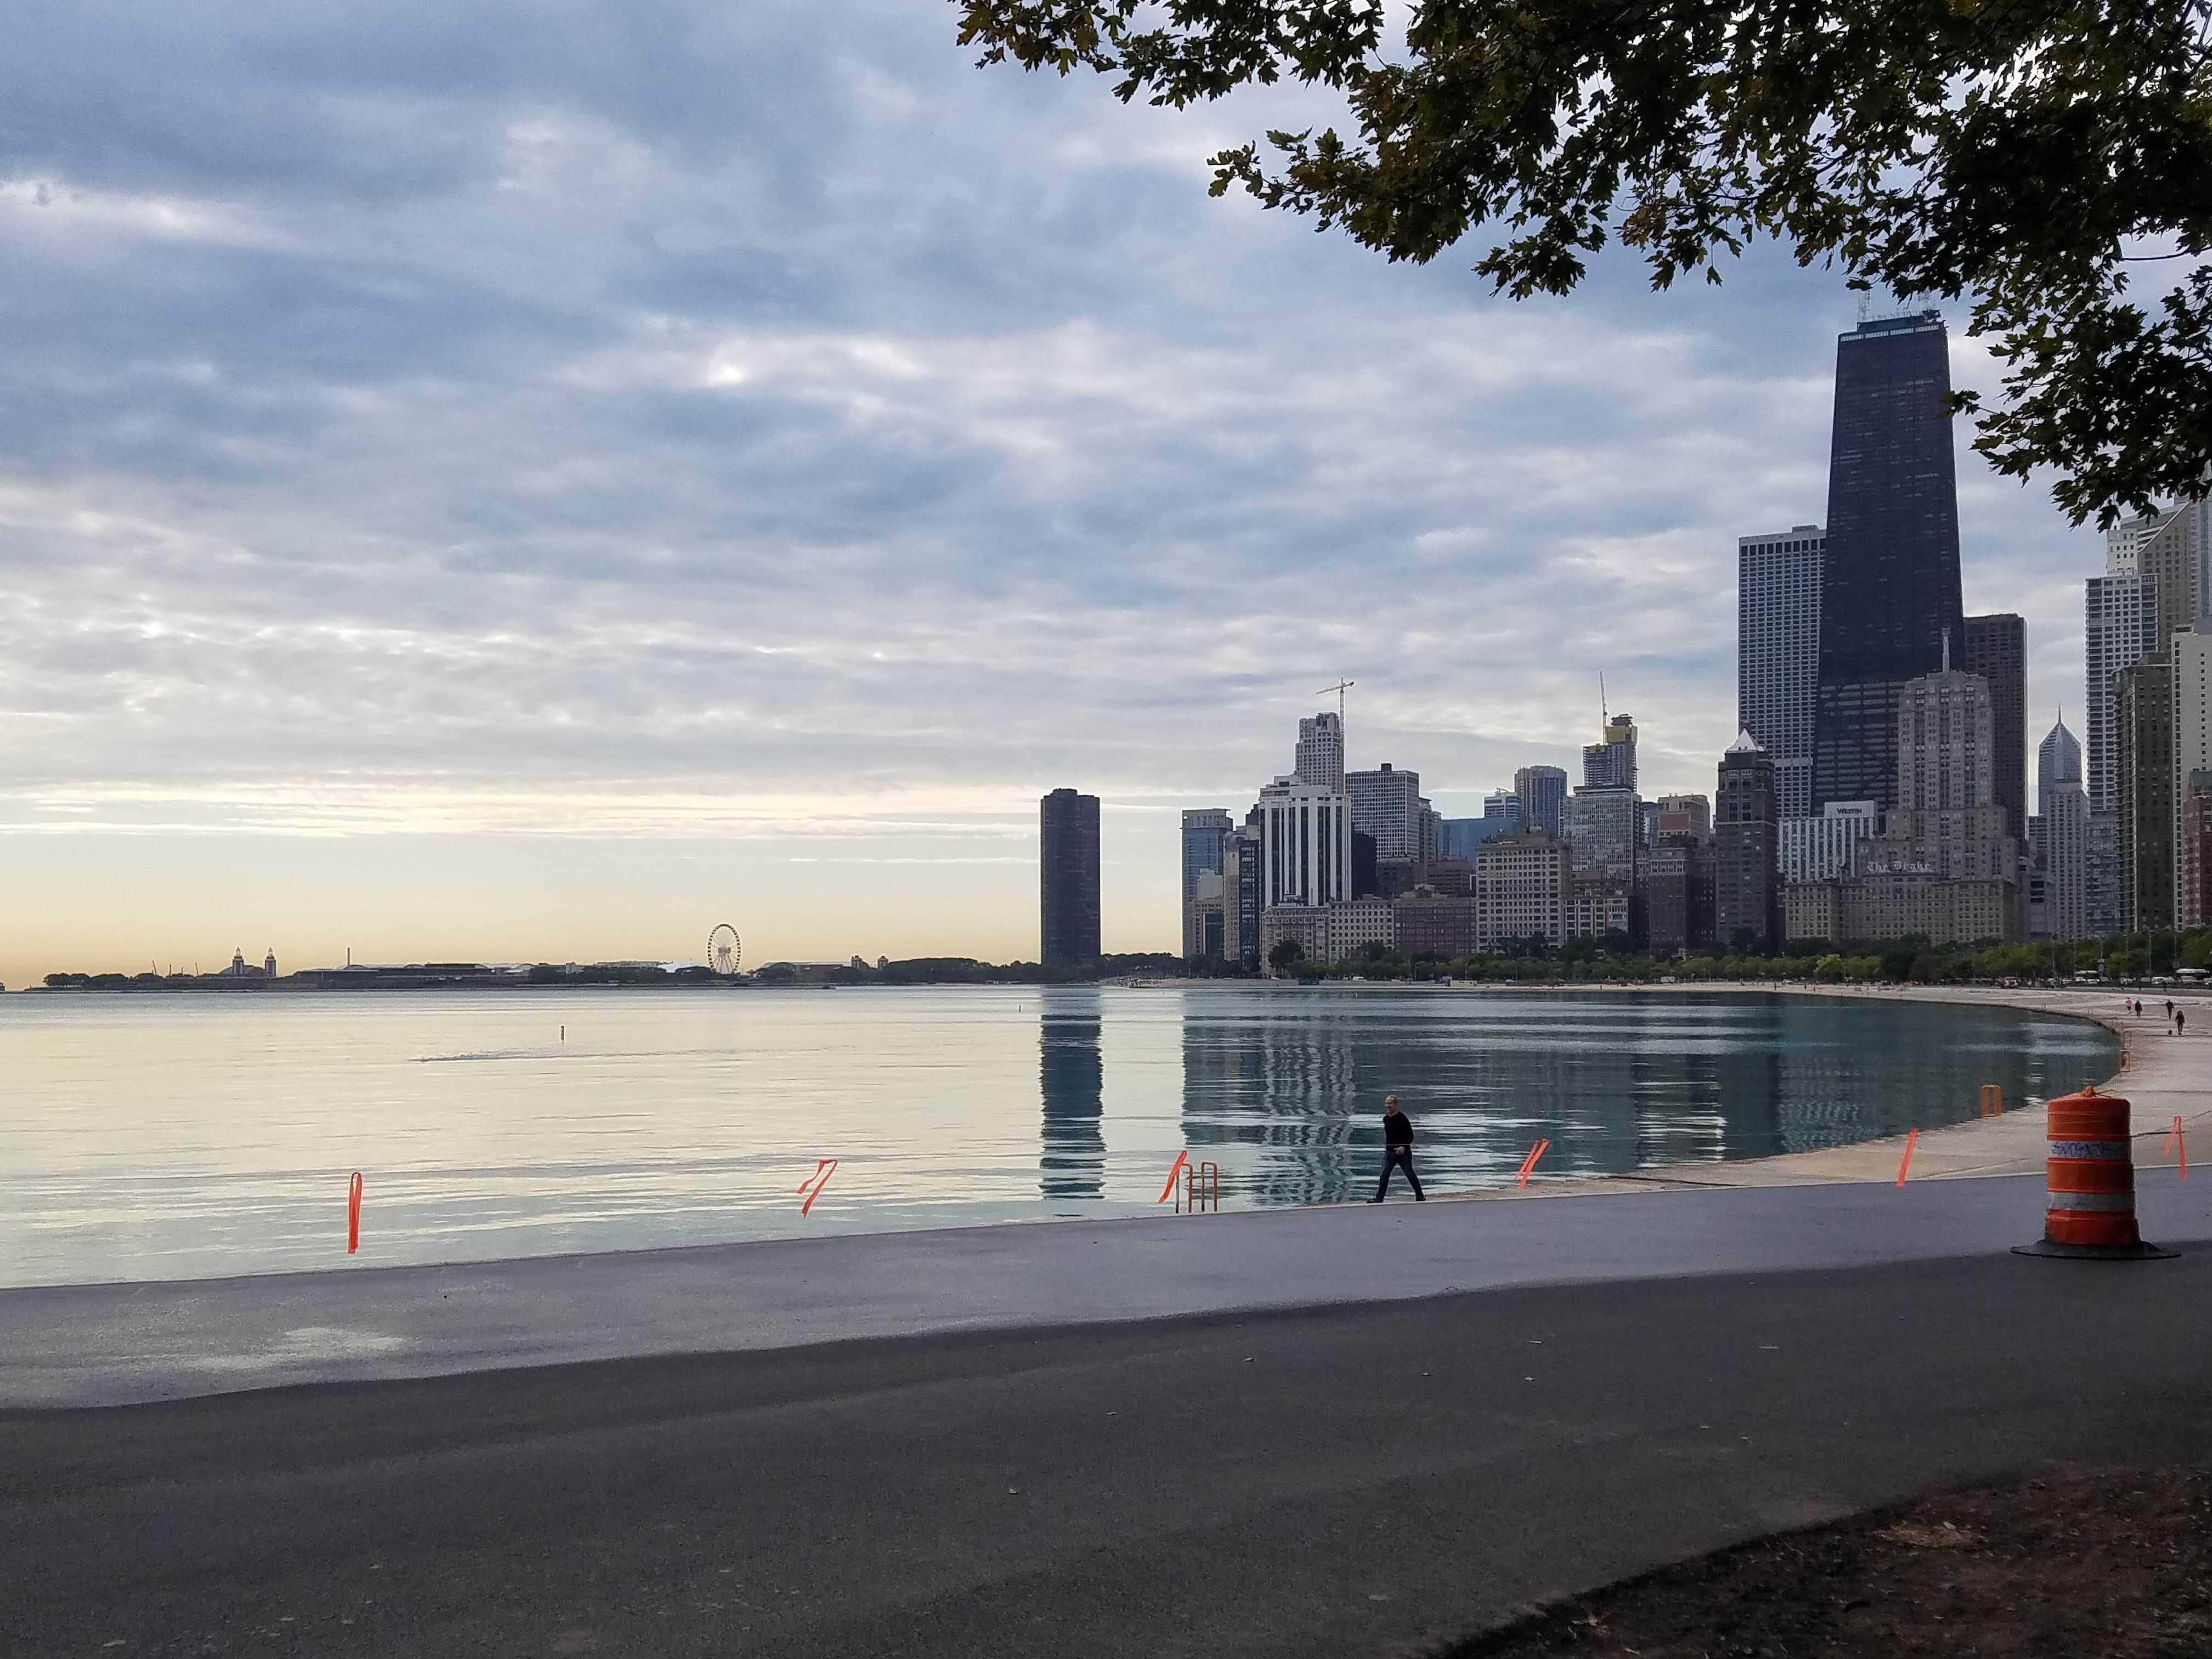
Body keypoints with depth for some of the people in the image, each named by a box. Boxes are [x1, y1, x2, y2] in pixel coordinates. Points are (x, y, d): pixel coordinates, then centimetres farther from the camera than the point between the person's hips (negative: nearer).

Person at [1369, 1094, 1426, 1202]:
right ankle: (1379, 1198, -3)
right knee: (1384, 1175, -3)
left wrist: (1404, 1147, -26)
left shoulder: (1402, 1118, -13)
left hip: (1403, 1152, -5)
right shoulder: (1386, 1119, 8)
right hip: (1389, 1152, 5)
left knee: (1410, 1174, 3)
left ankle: (1420, 1197, 15)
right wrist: (1387, 1147, 14)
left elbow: (1410, 1136, -13)